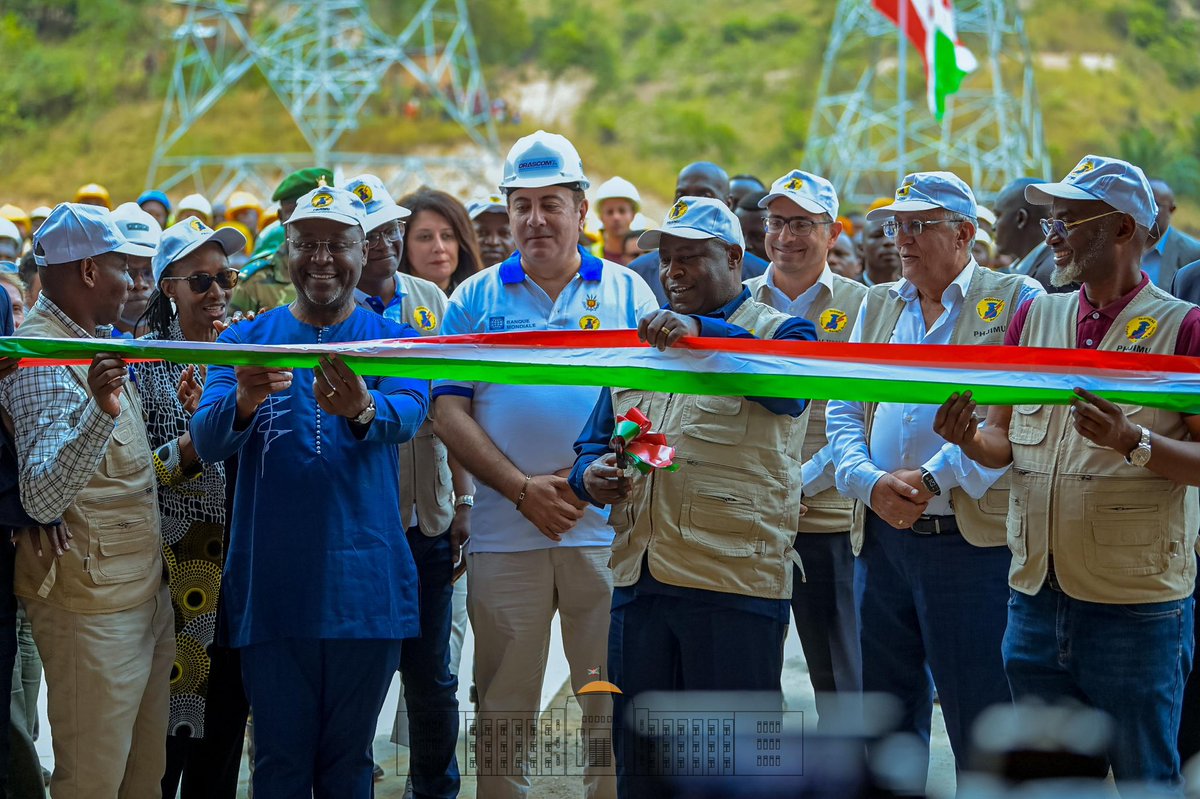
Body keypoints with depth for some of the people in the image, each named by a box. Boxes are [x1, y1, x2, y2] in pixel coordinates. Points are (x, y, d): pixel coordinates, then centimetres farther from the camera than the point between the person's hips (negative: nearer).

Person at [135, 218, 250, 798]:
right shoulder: (143, 360, -6)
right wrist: (199, 439, -24)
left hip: (237, 569, 5)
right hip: (174, 570, -5)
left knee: (227, 721, 8)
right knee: (170, 723, -4)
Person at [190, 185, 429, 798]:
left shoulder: (393, 341, 5)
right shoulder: (245, 341, 6)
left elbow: (409, 415, -16)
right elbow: (206, 443, -8)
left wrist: (362, 409, -41)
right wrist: (243, 403, -32)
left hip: (365, 583, 0)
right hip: (270, 583, 0)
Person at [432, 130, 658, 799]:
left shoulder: (627, 292, 8)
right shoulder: (476, 299, 8)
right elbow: (450, 412, 2)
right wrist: (522, 487, -10)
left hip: (606, 527, 0)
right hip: (504, 536, 1)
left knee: (615, 708, 2)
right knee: (503, 716, 6)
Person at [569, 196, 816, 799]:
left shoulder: (777, 331, 2)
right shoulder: (640, 342, 22)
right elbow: (594, 442, 24)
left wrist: (700, 331, -39)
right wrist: (591, 475, 0)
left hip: (736, 582, -6)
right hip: (638, 583, 6)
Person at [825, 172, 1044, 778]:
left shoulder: (1015, 301, -2)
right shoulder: (878, 306, 17)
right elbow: (842, 411, 11)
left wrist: (932, 479, -18)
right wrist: (871, 483, -8)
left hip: (972, 540, -6)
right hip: (881, 538, 6)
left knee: (981, 730, -3)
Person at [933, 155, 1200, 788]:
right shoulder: (1034, 317, 13)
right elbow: (1004, 443, 15)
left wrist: (1131, 442, -25)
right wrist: (969, 437, -7)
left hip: (1135, 607, -6)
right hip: (1036, 599, 6)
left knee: (1145, 781, 2)